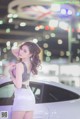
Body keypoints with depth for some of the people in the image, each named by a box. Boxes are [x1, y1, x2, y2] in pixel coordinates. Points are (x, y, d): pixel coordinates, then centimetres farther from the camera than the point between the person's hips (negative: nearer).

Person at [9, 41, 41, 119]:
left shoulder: (19, 65, -17)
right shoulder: (30, 63, 6)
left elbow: (18, 85, -20)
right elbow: (14, 51, 22)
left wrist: (11, 73, -8)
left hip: (21, 97, -8)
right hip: (30, 96, 8)